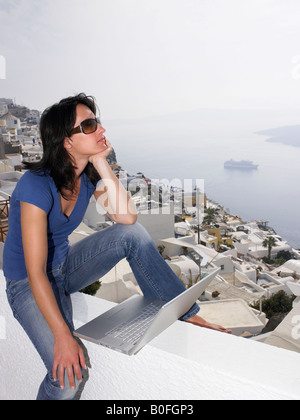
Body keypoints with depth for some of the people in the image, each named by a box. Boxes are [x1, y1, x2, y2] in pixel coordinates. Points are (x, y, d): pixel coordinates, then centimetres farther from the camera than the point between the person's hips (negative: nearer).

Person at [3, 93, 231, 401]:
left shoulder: (89, 174, -7)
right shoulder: (37, 185, -28)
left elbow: (127, 217, -19)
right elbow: (35, 273, -29)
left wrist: (101, 163, -21)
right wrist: (62, 337, -31)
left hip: (64, 265, 6)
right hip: (27, 285, -5)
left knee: (133, 234, -18)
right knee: (68, 373, -24)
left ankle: (185, 314, -8)